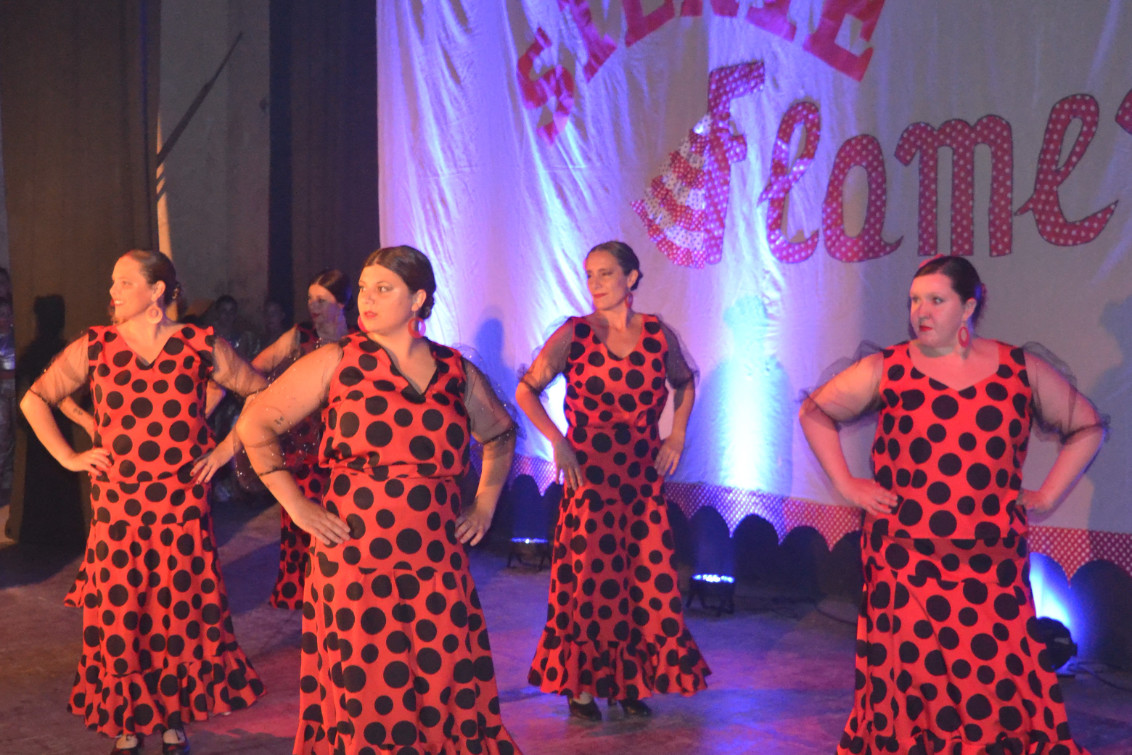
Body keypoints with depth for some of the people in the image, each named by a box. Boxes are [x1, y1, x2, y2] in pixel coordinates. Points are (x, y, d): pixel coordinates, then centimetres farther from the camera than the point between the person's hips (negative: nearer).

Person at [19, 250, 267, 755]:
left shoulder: (201, 347, 0)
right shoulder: (93, 348, 3)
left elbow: (261, 393, 9)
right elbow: (34, 399, 12)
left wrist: (229, 446, 2)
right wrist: (68, 457, 3)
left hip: (183, 504, -1)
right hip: (117, 506, 1)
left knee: (181, 610, 4)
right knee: (119, 614, 3)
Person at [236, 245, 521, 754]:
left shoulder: (457, 372, 9)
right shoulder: (337, 362, 2)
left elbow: (500, 434, 27)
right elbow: (256, 424, 2)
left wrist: (485, 503, 16)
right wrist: (296, 505, -3)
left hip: (438, 568, 2)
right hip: (355, 566, -2)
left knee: (451, 693, 2)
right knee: (368, 698, 2)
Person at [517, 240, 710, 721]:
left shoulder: (657, 334, 3)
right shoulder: (574, 334, -5)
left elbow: (684, 383, 22)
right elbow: (526, 391, -5)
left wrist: (677, 434, 10)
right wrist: (557, 441, -16)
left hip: (643, 478, 3)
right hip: (590, 478, -3)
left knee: (647, 580, 5)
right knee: (590, 579, 1)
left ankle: (630, 682, 20)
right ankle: (581, 685, 14)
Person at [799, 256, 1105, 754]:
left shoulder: (1022, 371, 6)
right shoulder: (886, 370, 4)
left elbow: (1086, 427, 17)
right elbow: (816, 413, 13)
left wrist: (1047, 495, 8)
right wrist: (846, 484, 5)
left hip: (992, 563, 1)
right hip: (904, 561, 0)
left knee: (1000, 676, -3)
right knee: (910, 679, 1)